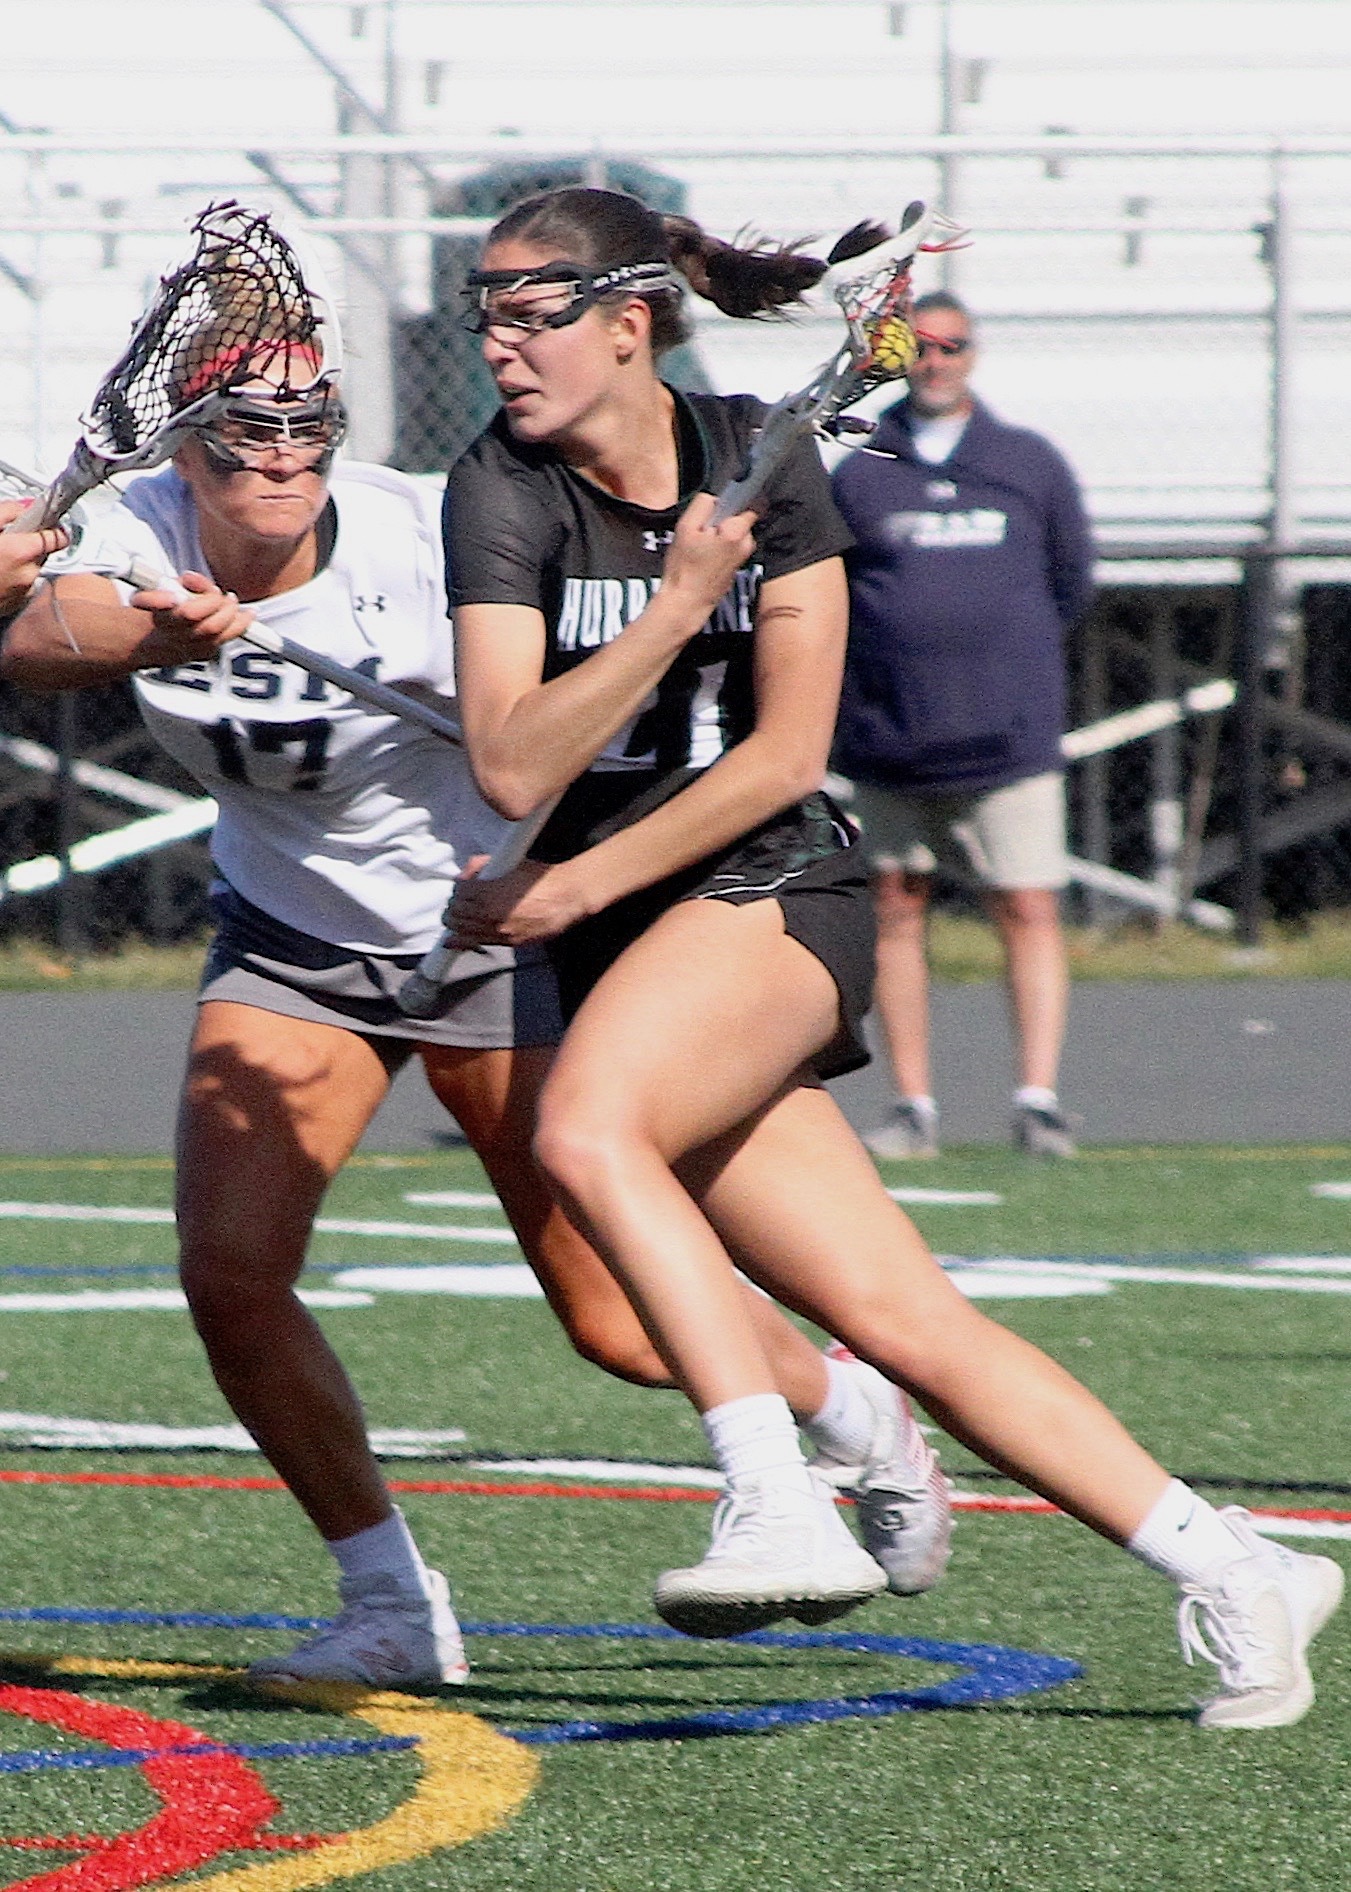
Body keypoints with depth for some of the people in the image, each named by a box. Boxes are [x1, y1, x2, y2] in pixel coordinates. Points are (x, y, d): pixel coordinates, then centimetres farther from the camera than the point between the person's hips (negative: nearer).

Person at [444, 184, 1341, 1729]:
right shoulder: (501, 493, -5)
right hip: (622, 956, 2)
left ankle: (783, 1511, -34)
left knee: (584, 1127, -33)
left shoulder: (761, 459, -3)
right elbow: (512, 766, -17)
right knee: (895, 1319, -5)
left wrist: (570, 888, -11)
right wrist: (675, 606, -27)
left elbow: (786, 754, -6)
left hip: (776, 894, -2)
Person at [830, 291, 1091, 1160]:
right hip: (889, 738, 1)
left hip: (1009, 737, -1)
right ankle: (914, 1106, 7)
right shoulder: (859, 475, 8)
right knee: (898, 912, 3)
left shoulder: (1031, 464, 9)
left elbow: (1071, 584, 17)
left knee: (1030, 913, -9)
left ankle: (1039, 1097, -11)